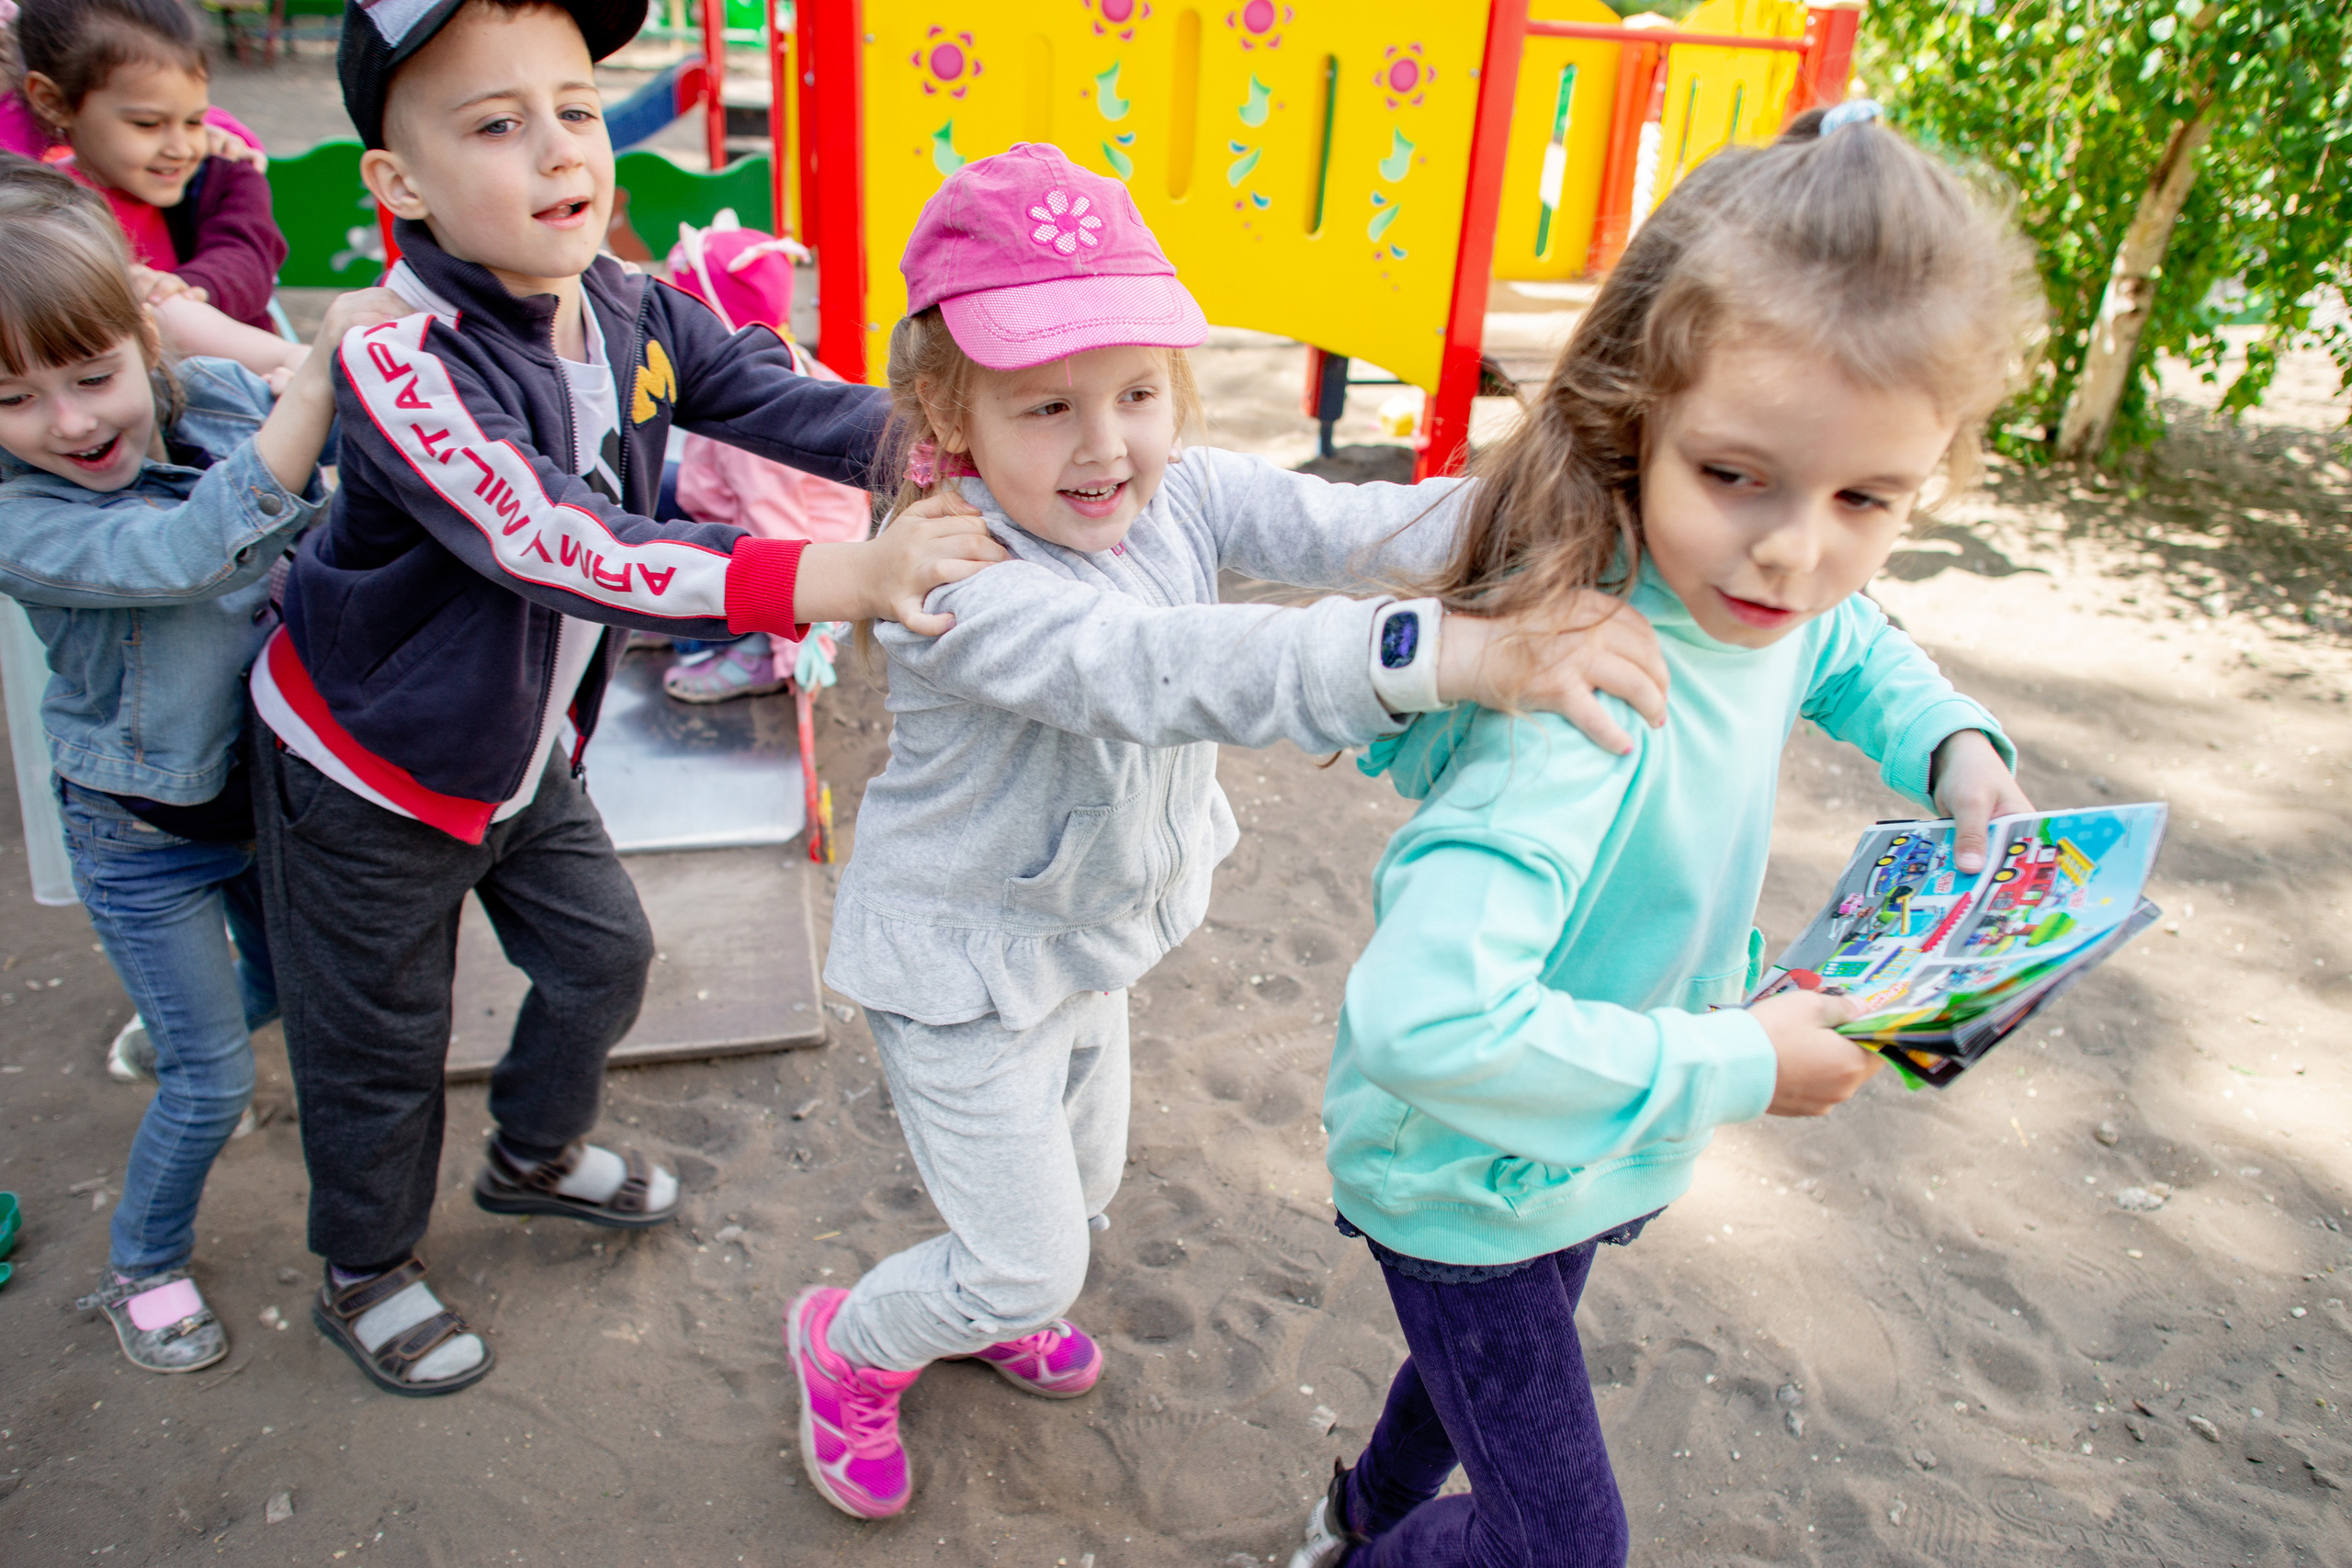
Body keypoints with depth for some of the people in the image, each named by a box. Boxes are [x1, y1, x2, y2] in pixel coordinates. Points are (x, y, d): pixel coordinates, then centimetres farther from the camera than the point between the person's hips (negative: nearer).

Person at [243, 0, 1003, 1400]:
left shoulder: (635, 316, -10)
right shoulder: (398, 363, -33)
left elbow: (789, 405, -17)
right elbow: (551, 547, -46)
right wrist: (821, 581, -58)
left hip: (525, 743, 7)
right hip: (370, 771, -6)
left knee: (604, 954, 20)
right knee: (380, 1046, 11)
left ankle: (537, 1153, 51)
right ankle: (367, 1276, 40)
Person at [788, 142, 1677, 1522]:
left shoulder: (1182, 490, -11)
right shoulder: (949, 575, -34)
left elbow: (1351, 529, -22)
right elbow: (1152, 668, -50)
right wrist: (1434, 650, -63)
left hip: (1089, 932, 7)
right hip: (967, 961, -7)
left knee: (1085, 1181, 27)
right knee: (1029, 1262, 6)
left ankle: (993, 1303, 61)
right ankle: (847, 1344, 37)